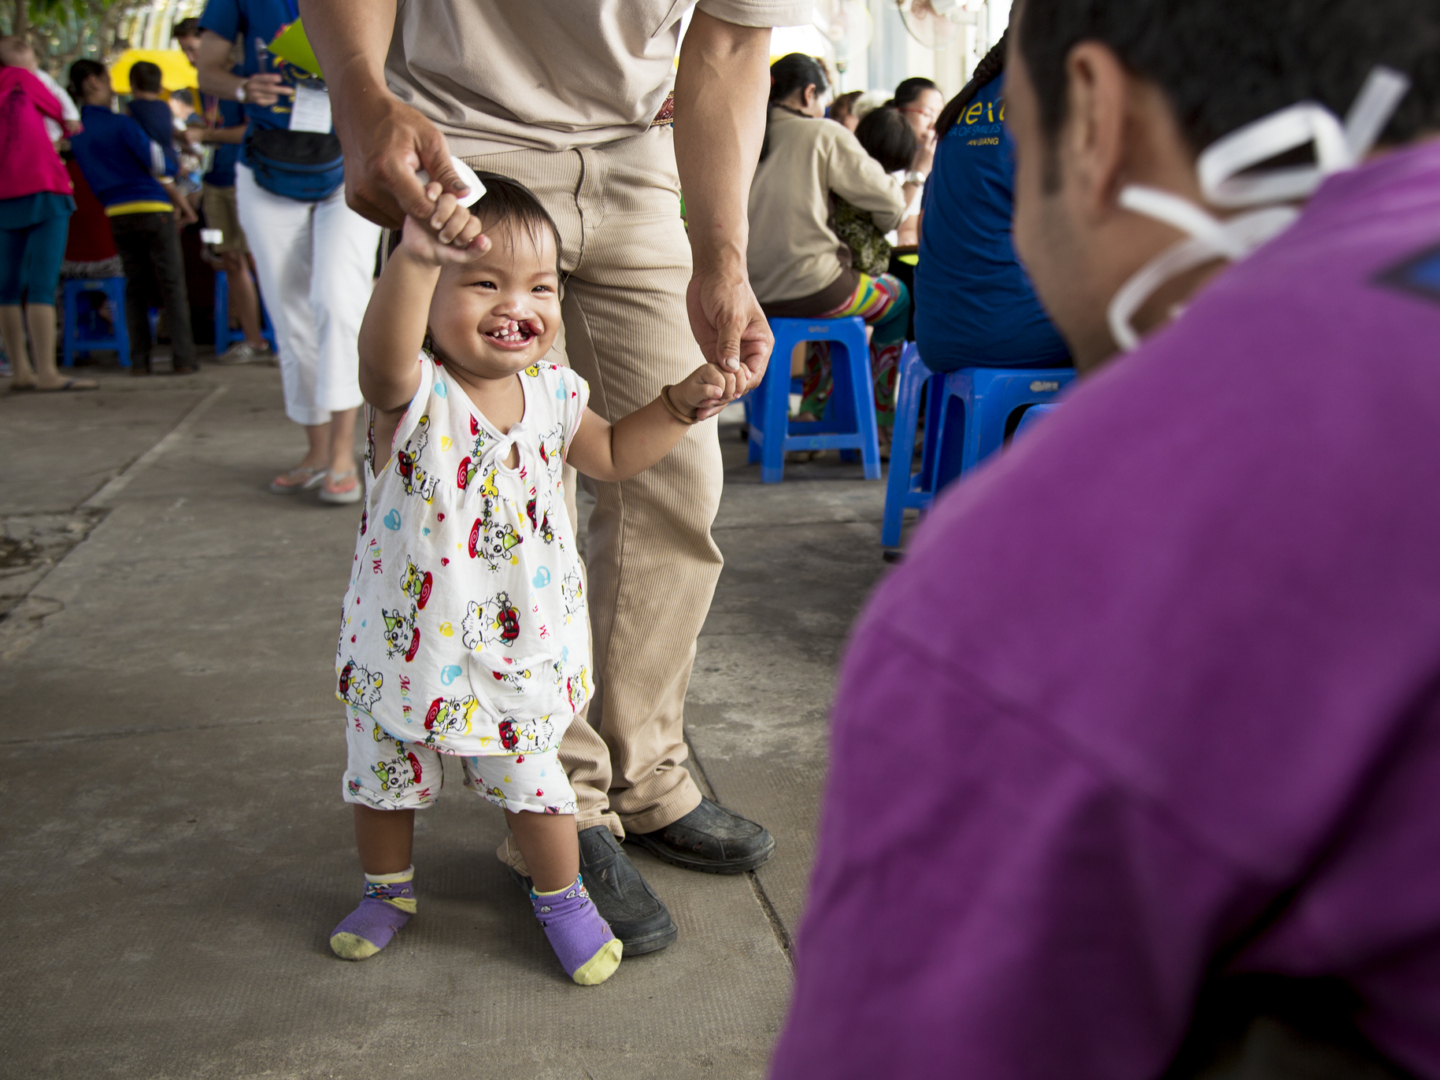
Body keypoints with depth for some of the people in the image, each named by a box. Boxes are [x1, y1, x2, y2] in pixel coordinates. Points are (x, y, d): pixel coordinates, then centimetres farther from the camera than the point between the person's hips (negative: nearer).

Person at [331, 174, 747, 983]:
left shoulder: (552, 393, -4)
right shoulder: (413, 393, -21)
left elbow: (611, 455, 13)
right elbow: (384, 355, -46)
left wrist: (681, 406, -1)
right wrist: (415, 260, -65)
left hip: (522, 649, 2)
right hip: (409, 643, -1)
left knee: (534, 786, 13)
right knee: (385, 780, 19)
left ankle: (563, 899, 38)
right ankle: (388, 888, 46)